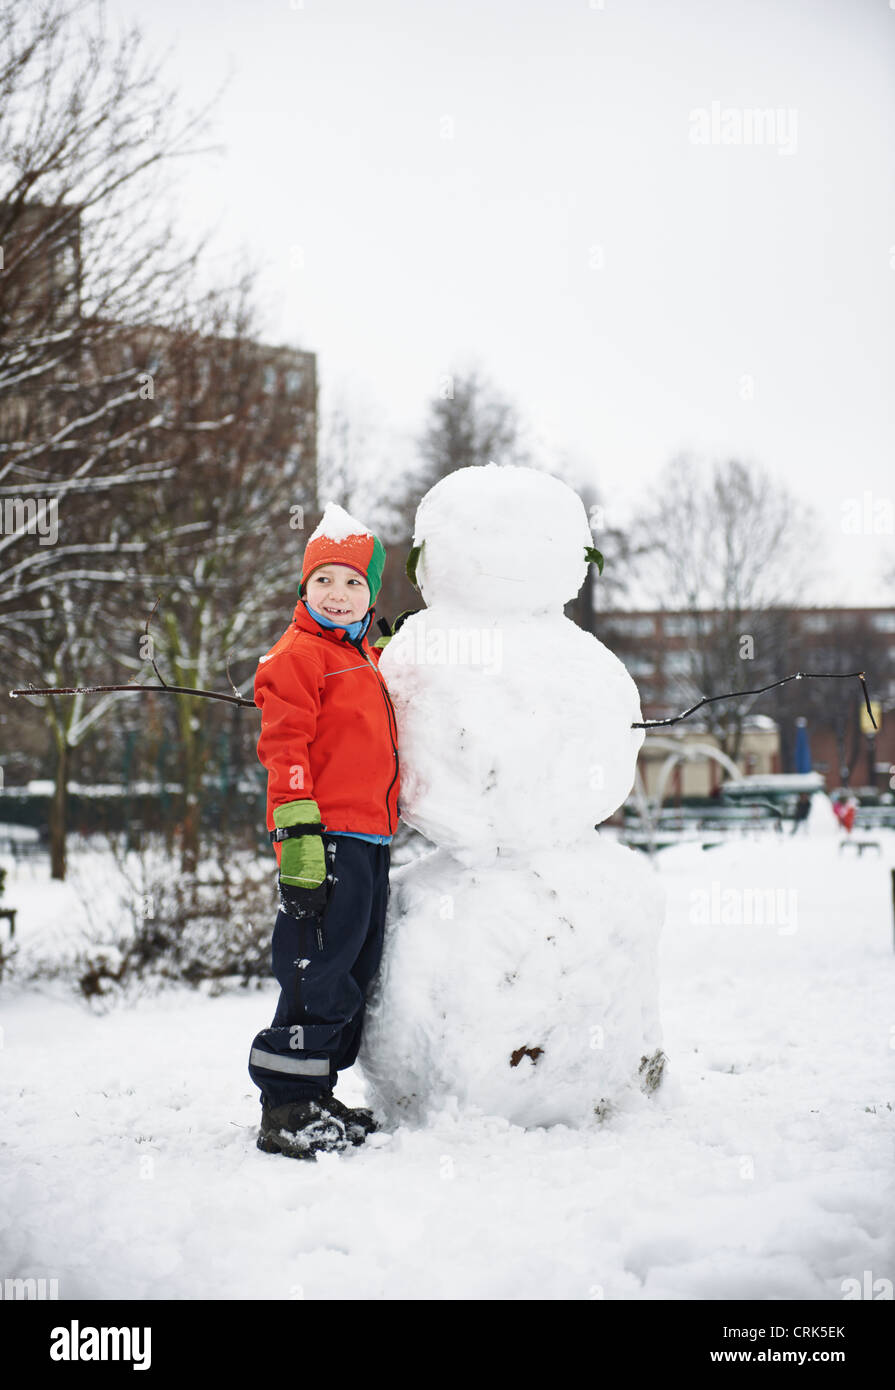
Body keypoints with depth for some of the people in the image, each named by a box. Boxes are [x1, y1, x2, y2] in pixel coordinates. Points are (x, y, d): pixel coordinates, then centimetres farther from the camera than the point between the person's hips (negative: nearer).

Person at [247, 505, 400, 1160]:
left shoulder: (367, 658, 19)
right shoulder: (297, 654, -6)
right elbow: (284, 749, -14)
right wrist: (299, 835, -21)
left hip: (369, 840, 9)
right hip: (326, 839, -9)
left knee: (357, 974, 13)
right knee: (320, 974, -10)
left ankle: (316, 1094, 22)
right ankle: (287, 1109, -4)